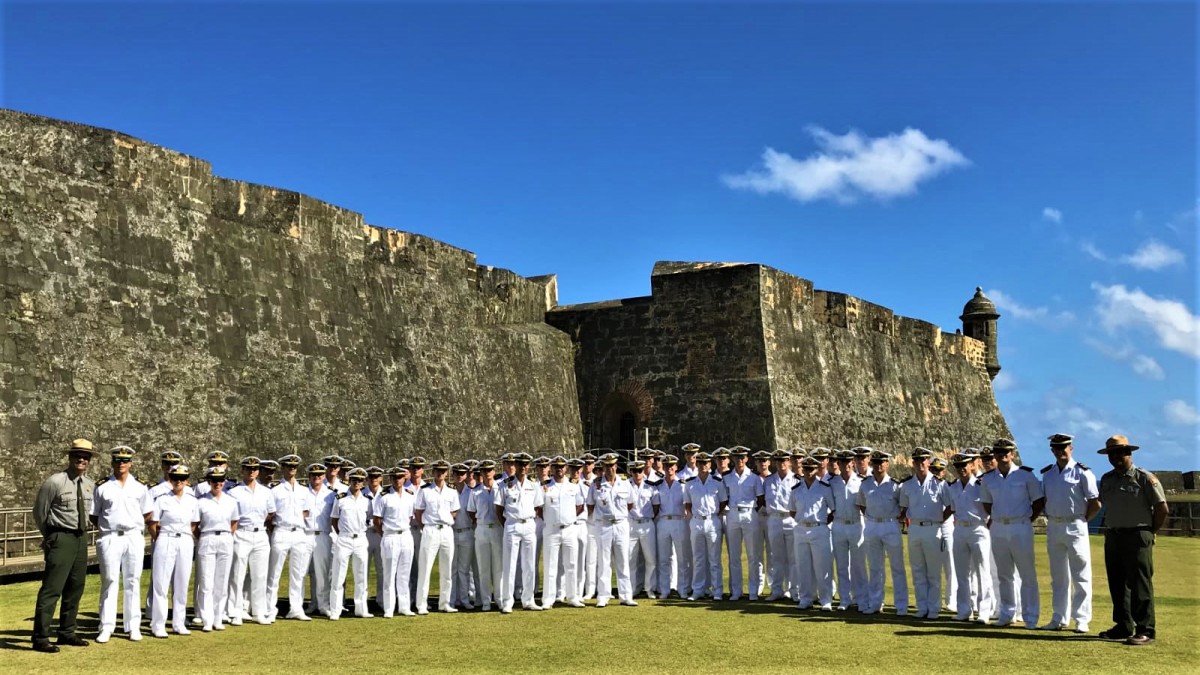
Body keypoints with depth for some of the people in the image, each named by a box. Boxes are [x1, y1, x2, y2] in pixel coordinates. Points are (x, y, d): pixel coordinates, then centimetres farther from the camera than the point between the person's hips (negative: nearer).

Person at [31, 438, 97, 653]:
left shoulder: (91, 485, 6)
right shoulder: (55, 482, -12)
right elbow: (39, 513, -2)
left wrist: (81, 534, 13)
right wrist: (51, 537, 8)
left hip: (81, 538, 7)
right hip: (61, 538, -7)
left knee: (76, 588, 13)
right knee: (52, 588, -9)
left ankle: (67, 633, 24)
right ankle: (40, 638, -3)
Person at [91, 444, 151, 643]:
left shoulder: (139, 487, 9)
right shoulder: (102, 487, 5)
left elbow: (146, 513, 14)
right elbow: (94, 516, 9)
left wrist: (135, 527, 4)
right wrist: (106, 528, -1)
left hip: (134, 538, 1)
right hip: (109, 539, -1)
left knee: (133, 582, 5)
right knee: (109, 582, 1)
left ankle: (133, 626, 10)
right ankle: (106, 627, 6)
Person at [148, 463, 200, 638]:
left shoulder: (192, 501, 8)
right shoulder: (162, 499, -2)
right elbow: (153, 525, 1)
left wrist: (190, 540, 4)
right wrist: (160, 542, 5)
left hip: (185, 543, 3)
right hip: (165, 541, -3)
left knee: (182, 584, 7)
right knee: (161, 583, -3)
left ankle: (179, 624, 15)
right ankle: (158, 625, 3)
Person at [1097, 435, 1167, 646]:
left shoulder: (1145, 478, -6)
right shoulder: (1106, 479, 12)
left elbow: (1162, 508, -5)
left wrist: (1149, 532, -1)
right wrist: (1110, 530, 12)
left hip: (1137, 538, -6)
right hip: (1112, 538, 7)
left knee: (1140, 585, -6)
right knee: (1117, 584, 11)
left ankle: (1145, 630, 0)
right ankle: (1123, 626, 21)